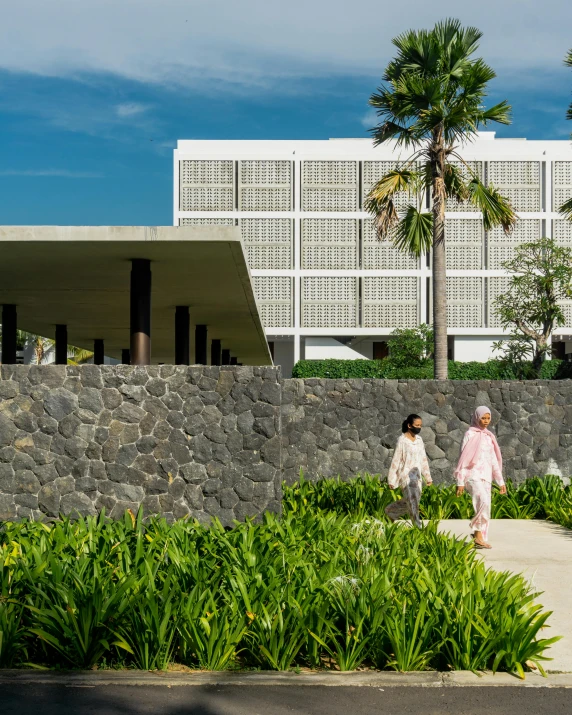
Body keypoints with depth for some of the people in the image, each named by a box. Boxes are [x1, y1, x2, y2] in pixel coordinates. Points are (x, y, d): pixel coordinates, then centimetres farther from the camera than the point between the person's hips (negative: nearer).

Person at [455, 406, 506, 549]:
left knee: (485, 507, 2)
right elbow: (464, 458, -5)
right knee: (483, 501, -27)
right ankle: (478, 534, -17)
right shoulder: (470, 434, -2)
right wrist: (460, 482, -9)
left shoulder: (489, 437, 15)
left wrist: (501, 481, 16)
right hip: (473, 474, -6)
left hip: (486, 477, 6)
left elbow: (494, 460, 19)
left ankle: (479, 539, 9)